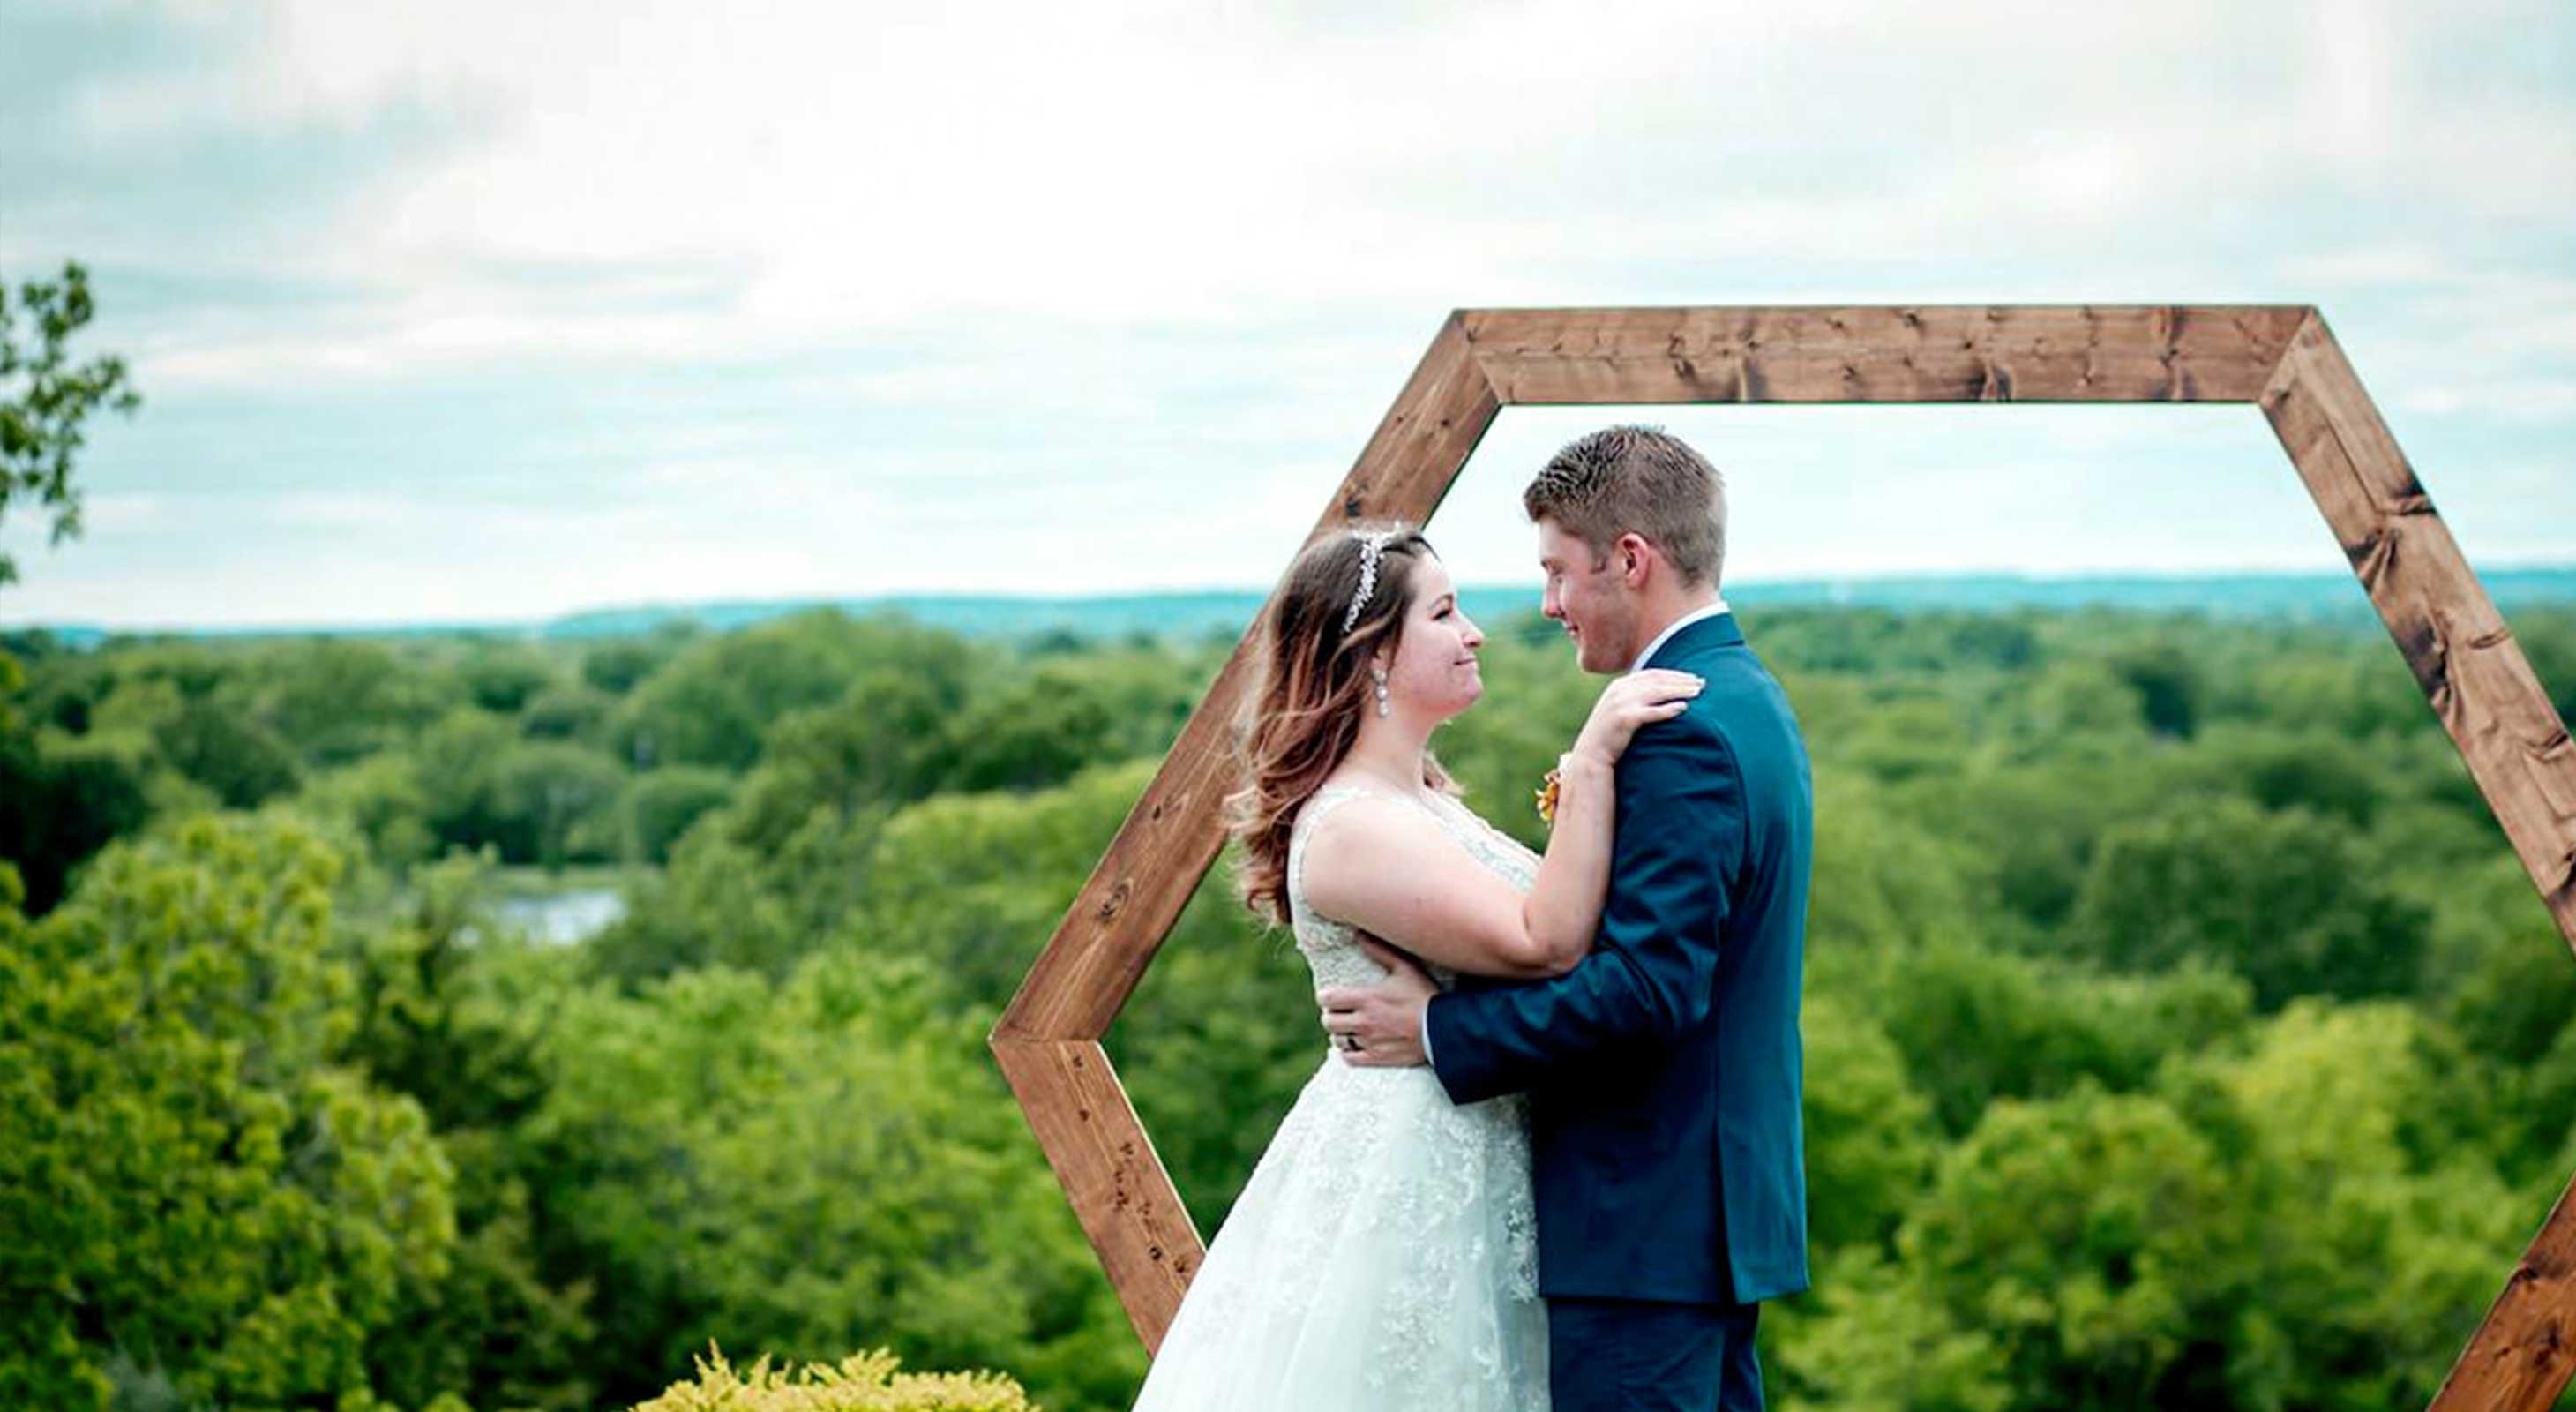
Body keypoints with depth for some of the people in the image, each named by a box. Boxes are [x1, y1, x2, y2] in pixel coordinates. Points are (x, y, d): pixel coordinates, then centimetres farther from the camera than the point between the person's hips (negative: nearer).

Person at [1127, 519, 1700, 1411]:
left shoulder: (1423, 800, 11)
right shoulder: (1349, 827, -20)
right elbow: (1544, 943, -26)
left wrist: (1579, 815, 5)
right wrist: (1592, 760, -27)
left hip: (1460, 1174, 10)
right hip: (1404, 1174, -10)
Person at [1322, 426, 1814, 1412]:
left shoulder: (1683, 732, -18)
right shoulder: (1749, 699, 15)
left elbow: (1650, 987, -25)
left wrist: (1441, 1031, -17)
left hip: (1647, 1224, -11)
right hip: (1720, 1206, 11)